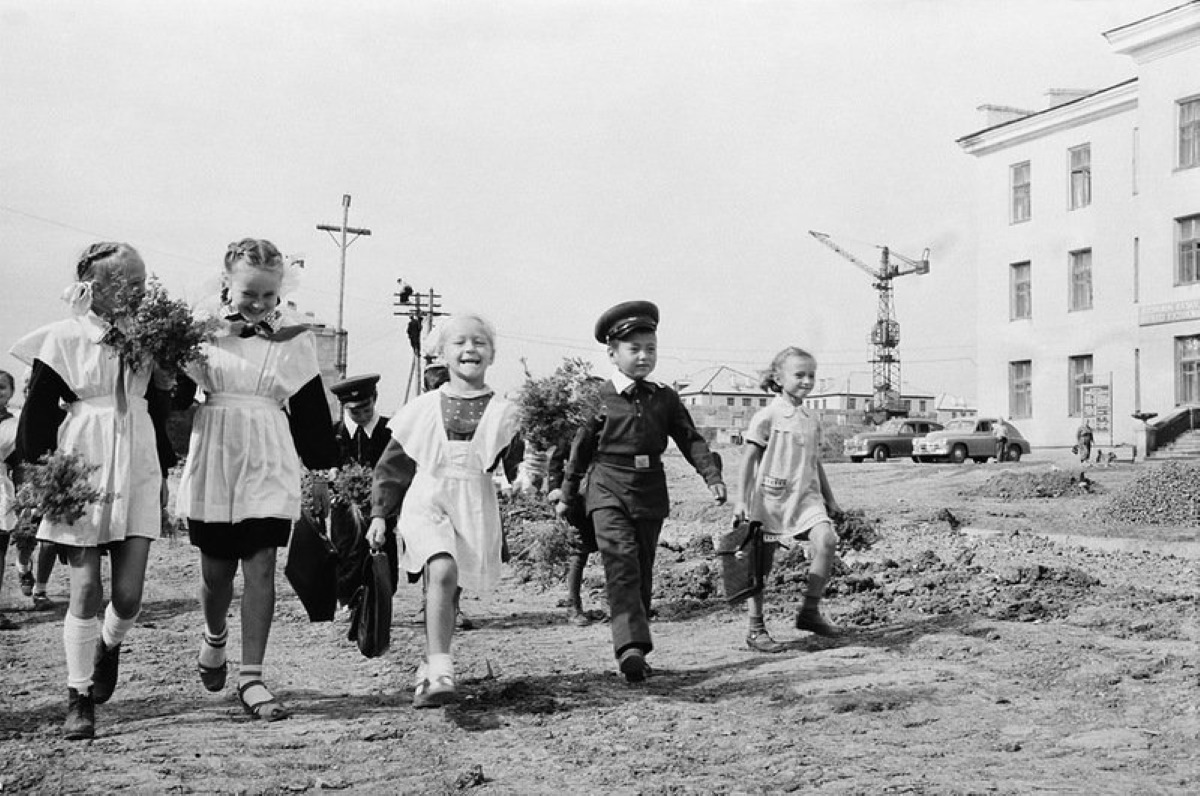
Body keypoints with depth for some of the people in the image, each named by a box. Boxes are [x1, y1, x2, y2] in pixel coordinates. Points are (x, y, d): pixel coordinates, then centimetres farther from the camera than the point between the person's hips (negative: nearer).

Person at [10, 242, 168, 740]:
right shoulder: (64, 339, -5)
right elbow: (37, 411, -2)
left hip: (136, 468, 3)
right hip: (82, 467, -3)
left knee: (128, 594, -1)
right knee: (85, 591, -2)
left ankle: (108, 647, 34)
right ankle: (79, 700, 11)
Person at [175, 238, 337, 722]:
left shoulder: (293, 340, 2)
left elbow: (311, 411, 7)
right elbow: (174, 397, 1)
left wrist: (323, 469, 9)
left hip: (269, 464, 0)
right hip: (214, 460, 0)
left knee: (260, 567, -7)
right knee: (216, 568, 10)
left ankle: (251, 678, -3)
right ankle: (214, 640, 42)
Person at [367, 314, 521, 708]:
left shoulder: (503, 413, 6)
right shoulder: (423, 409, 7)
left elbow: (516, 470, 6)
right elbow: (391, 465, 13)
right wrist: (380, 513, 10)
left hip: (475, 511, 1)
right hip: (426, 502, -1)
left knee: (445, 589, 4)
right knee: (442, 571, -26)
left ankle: (428, 672, 24)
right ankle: (440, 673, -32)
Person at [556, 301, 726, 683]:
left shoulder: (664, 398, 8)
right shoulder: (599, 399, 0)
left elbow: (691, 439, 8)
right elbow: (581, 448, 7)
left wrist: (713, 476, -6)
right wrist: (567, 496, 12)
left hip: (650, 492, 4)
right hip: (608, 489, -4)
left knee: (643, 572, 8)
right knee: (621, 561, -20)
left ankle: (634, 654, 17)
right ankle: (631, 646, -29)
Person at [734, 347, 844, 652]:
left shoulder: (811, 421, 13)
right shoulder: (767, 416, -5)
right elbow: (749, 459, -4)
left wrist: (830, 499, 25)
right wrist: (743, 500, -7)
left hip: (805, 495, 5)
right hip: (770, 496, -5)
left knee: (826, 540, -20)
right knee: (761, 564, 1)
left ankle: (810, 611, -8)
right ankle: (755, 629, 13)